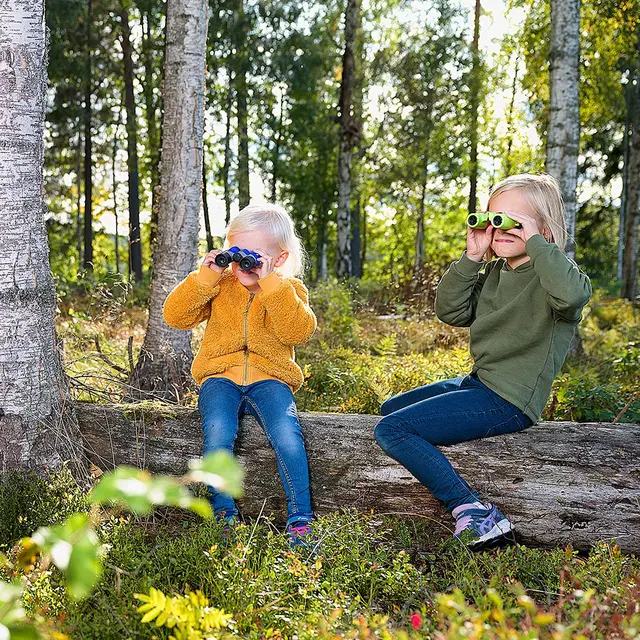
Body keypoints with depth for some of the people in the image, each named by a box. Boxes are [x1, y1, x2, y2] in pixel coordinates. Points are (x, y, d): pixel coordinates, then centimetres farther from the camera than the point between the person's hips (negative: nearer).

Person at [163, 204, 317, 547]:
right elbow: (174, 316, 1)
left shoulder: (289, 289, 6)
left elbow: (299, 332, -15)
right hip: (221, 377, 1)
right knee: (218, 432, -30)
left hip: (269, 378, -1)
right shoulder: (219, 285, 11)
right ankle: (224, 513, -14)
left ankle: (300, 519, -18)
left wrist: (270, 283, -18)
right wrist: (204, 277, -8)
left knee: (287, 434, -29)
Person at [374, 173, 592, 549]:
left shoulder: (552, 274, -14)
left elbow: (573, 295, -38)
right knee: (390, 410, 25)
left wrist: (534, 241, -28)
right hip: (479, 383, 10)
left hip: (509, 401, -10)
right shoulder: (493, 271, 11)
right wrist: (471, 258, -4)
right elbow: (450, 311, 6)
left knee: (391, 430, -18)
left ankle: (475, 513, -18)